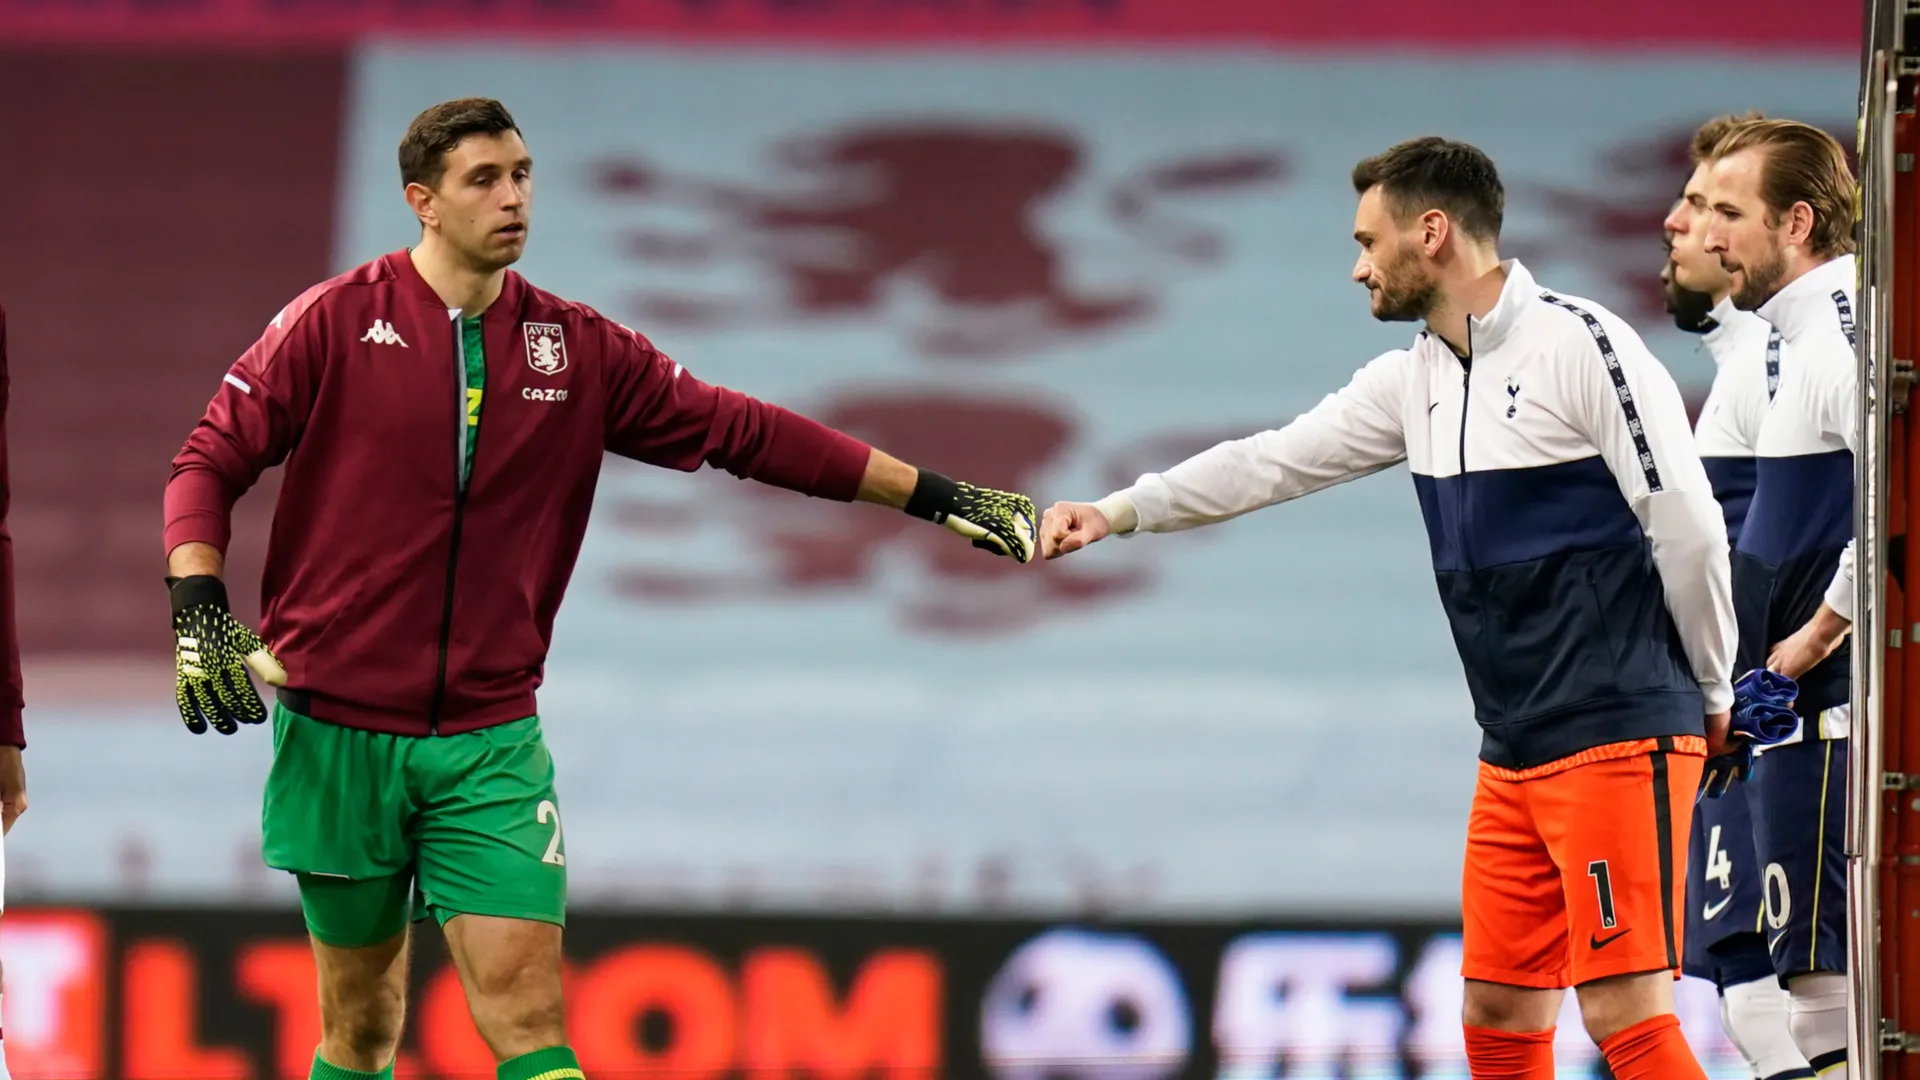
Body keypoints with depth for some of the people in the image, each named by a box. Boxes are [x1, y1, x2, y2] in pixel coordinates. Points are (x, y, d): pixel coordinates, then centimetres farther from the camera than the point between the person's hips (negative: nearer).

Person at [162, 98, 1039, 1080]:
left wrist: (938, 497, 8)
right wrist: (199, 609, -15)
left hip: (491, 740, 2)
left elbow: (743, 432, 10)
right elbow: (211, 460, 1)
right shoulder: (335, 323, -2)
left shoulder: (578, 351, 6)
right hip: (338, 729, -1)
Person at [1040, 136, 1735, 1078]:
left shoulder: (1578, 345, -11)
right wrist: (1115, 513, 12)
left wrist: (1713, 697, -5)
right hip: (1516, 754, 8)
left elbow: (1687, 524, -12)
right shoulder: (1416, 380, 14)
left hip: (1617, 737, -8)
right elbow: (1273, 463, 18)